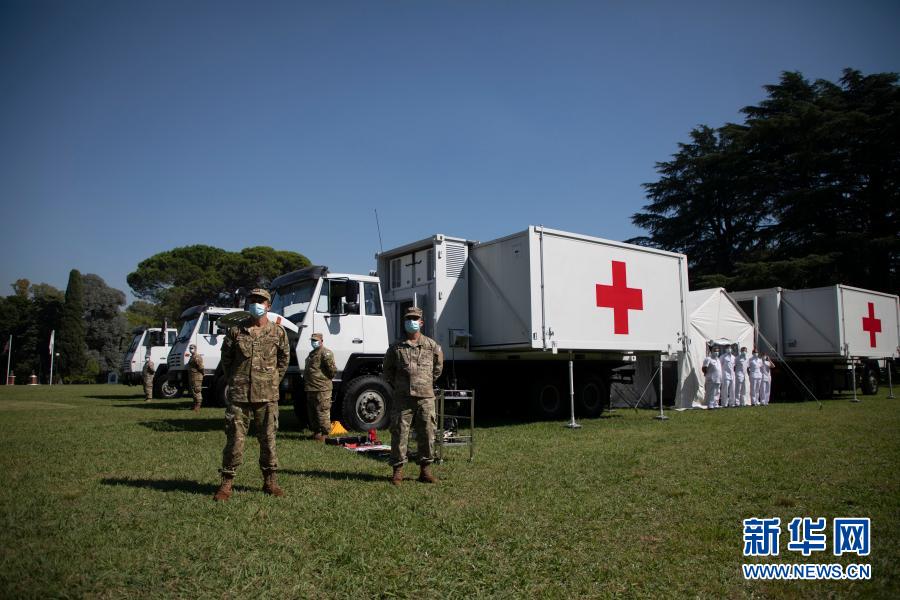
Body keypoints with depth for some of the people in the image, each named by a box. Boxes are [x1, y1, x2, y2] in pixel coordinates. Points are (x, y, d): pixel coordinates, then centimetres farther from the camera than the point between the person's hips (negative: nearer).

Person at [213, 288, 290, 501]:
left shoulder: (278, 332, 3)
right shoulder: (235, 331, 3)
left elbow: (284, 358, 15)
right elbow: (225, 359, 13)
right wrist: (233, 382, 12)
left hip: (267, 396, 1)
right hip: (238, 395, 0)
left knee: (268, 439, 8)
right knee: (234, 439, 1)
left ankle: (269, 481, 20)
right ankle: (227, 483, 12)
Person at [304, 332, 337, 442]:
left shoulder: (325, 353, -10)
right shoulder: (311, 354, 21)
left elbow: (333, 370, -15)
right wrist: (306, 382, 23)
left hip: (321, 389, -10)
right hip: (310, 388, 10)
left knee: (322, 412, -8)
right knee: (312, 412, 16)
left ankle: (325, 434, -3)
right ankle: (316, 432, 26)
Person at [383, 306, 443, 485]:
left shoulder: (432, 346, 6)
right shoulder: (396, 347, 3)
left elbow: (438, 367, 21)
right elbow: (388, 370, 16)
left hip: (425, 397, 1)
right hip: (402, 398, -1)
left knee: (427, 435, 4)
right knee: (399, 434, 0)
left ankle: (425, 470, 16)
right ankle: (398, 471, 10)